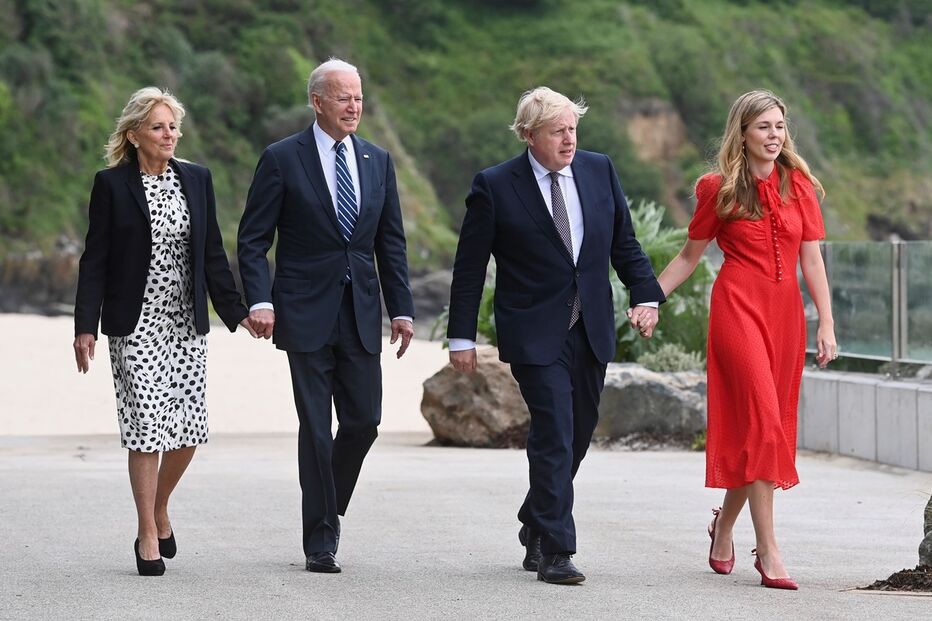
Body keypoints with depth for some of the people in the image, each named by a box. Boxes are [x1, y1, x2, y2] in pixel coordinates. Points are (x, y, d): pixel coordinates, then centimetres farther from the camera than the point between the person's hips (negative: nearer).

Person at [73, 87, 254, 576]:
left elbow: (213, 254, 12)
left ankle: (160, 511, 26)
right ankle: (148, 536, 3)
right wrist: (86, 326, -9)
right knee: (147, 429, -7)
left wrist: (235, 312, 6)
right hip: (136, 327, -4)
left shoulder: (197, 179, 8)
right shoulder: (111, 185, -3)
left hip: (187, 326, 4)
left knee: (188, 429, 1)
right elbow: (94, 260, -3)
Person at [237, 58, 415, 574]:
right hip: (307, 313, -4)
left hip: (361, 313, 4)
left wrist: (401, 308, 6)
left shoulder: (377, 161, 10)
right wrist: (259, 300, -17)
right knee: (315, 429, -2)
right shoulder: (282, 159, -4)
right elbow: (252, 239, -5)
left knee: (364, 420, 1)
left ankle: (328, 508, 26)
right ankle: (320, 540, 6)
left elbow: (391, 241, 13)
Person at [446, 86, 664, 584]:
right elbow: (470, 267, -3)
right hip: (535, 334, -5)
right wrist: (462, 337, -4)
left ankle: (535, 526, 32)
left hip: (591, 332, 5)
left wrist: (646, 295, -1)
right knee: (554, 436, -11)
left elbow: (624, 242, 13)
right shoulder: (495, 187, -6)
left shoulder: (599, 171, 6)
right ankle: (555, 552, -7)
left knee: (578, 435, 12)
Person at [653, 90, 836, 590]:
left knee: (768, 427, 7)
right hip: (738, 307, -4)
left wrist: (826, 324, 1)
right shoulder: (719, 189, 1)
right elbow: (689, 256, 9)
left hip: (785, 312, 4)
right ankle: (768, 550, -13)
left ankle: (725, 524, 29)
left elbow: (812, 260, 8)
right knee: (762, 420, -14)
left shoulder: (799, 186, 9)